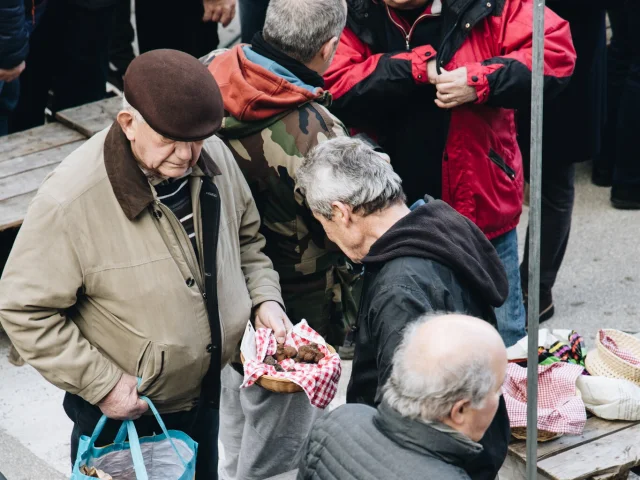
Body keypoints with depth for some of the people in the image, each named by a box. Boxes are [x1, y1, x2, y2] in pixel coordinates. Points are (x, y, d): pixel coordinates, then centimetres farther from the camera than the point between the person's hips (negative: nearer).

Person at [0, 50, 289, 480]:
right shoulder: (73, 200, -29)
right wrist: (102, 383, -21)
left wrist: (265, 298, -7)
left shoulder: (214, 158, -10)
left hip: (204, 396, 6)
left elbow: (245, 238, 10)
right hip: (120, 412, -5)